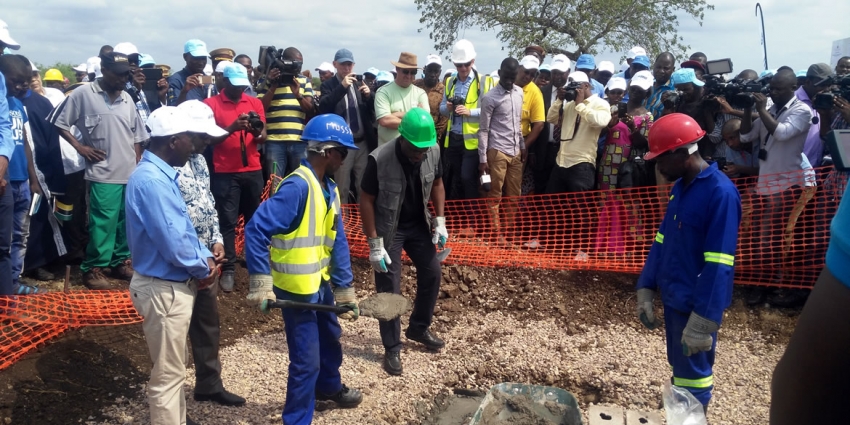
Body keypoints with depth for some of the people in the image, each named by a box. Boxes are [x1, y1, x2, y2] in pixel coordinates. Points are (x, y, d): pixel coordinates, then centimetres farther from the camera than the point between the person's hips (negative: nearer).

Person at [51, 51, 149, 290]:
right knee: (103, 223, -5)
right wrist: (80, 147, -6)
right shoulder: (83, 94, -4)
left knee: (126, 221, 11)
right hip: (103, 174, -5)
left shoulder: (127, 98, 10)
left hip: (130, 173, 5)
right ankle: (93, 268, 7)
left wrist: (138, 165, 12)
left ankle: (121, 261, 25)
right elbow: (59, 123, 1)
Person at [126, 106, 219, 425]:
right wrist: (203, 268, -10)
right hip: (164, 289, -11)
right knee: (168, 374, 4)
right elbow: (174, 245, -27)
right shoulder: (152, 181, -26)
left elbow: (183, 227, 14)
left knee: (173, 367, 26)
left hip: (173, 284, 11)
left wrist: (206, 257, -1)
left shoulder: (161, 175, 7)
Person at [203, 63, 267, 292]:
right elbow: (209, 139, -7)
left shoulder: (255, 103, 9)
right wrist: (232, 128, -22)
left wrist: (258, 133, -17)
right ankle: (228, 269, 4)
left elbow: (264, 137, 6)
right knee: (227, 221, -3)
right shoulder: (211, 104, -1)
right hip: (225, 172, -3)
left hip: (253, 170, 3)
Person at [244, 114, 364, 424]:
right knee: (306, 359, 1)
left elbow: (337, 243, 8)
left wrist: (345, 291, 10)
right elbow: (256, 230, -27)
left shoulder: (329, 190, 3)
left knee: (330, 338, 29)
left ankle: (329, 387, 55)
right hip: (296, 288, -9)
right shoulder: (297, 187, -24)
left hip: (320, 283, 9)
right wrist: (261, 284, -26)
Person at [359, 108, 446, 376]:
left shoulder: (433, 151, -14)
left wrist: (439, 221, -3)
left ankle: (419, 328, 33)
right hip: (387, 228, -5)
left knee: (432, 273, 10)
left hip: (418, 223, 5)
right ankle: (392, 349, 12)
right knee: (389, 288, -2)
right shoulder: (380, 159, -28)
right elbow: (366, 200, -20)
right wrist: (374, 244, -20)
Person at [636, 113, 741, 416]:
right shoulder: (680, 187, 7)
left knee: (693, 374, 6)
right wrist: (646, 289, 7)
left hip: (695, 304, -8)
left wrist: (703, 320, -25)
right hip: (672, 298, 8)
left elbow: (718, 265, -24)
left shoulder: (720, 192, -20)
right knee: (679, 367, 21)